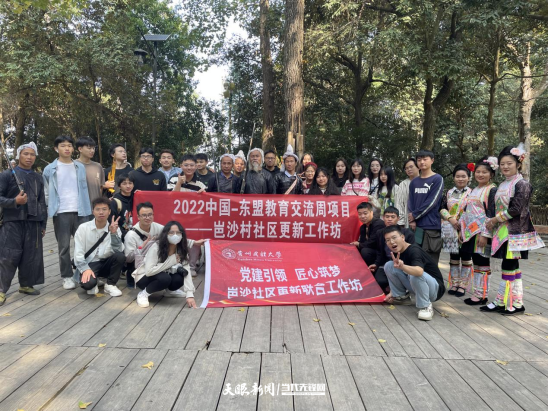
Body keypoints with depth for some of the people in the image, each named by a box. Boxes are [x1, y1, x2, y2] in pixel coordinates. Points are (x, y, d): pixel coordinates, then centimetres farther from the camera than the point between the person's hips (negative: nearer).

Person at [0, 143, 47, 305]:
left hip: (33, 222, 4)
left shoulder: (38, 177, 15)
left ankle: (26, 284, 22)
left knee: (32, 256, 7)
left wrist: (43, 223, 15)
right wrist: (14, 201, -20)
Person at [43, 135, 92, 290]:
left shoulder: (80, 167, 9)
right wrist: (49, 208, -3)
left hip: (80, 211, 2)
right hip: (61, 213, -1)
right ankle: (67, 276, 14)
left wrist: (87, 208, 7)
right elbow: (46, 192, 7)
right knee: (64, 246, 4)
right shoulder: (50, 169, 3)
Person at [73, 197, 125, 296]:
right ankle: (94, 283, 6)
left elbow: (118, 250, -16)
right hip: (88, 264, -2)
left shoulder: (114, 228, -2)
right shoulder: (83, 228, -6)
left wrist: (113, 233, -27)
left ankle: (110, 285, -5)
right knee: (88, 283, -34)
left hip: (106, 264, 3)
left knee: (120, 256, -29)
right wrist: (85, 269, -25)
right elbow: (78, 254, -10)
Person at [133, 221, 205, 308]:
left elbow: (186, 272, -21)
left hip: (164, 276, 5)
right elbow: (149, 271, -33)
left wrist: (190, 295, -32)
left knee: (179, 279, -26)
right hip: (144, 278, -5)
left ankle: (169, 291, 7)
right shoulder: (156, 247, -27)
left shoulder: (181, 249, -13)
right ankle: (143, 294, -10)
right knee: (165, 278, -35)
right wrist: (170, 261, -32)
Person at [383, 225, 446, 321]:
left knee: (415, 276, -40)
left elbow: (419, 271, -47)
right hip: (415, 286, 8)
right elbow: (395, 272, 13)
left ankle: (425, 306, -17)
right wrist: (392, 292, 10)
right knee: (389, 266, -4)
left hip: (435, 288, -8)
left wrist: (402, 267, -65)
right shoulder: (396, 253, -2)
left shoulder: (414, 250, -27)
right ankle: (402, 297, 11)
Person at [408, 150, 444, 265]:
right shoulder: (414, 182, 15)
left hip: (431, 226, -4)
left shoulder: (437, 179, -1)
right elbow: (410, 202, 9)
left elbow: (432, 202, -9)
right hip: (416, 226, 5)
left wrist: (414, 215, -7)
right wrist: (412, 220, -6)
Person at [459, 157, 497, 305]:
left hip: (482, 233, -7)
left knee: (482, 263, 0)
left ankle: (481, 295, 9)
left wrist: (485, 234, -19)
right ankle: (476, 293, 19)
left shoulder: (492, 190, -7)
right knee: (475, 262, 11)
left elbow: (491, 214, -14)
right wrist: (462, 230, 16)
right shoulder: (474, 191, 16)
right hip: (470, 232, 7)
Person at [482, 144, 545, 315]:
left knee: (509, 266, -5)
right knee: (511, 266, 9)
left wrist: (494, 220, -9)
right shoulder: (502, 186, 15)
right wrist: (493, 223, 4)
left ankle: (502, 301, 2)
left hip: (515, 232, -7)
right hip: (504, 231, 7)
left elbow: (515, 209, -15)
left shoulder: (522, 184, -8)